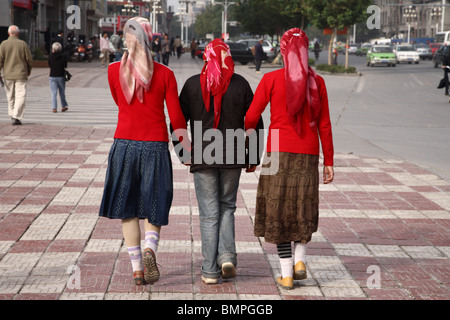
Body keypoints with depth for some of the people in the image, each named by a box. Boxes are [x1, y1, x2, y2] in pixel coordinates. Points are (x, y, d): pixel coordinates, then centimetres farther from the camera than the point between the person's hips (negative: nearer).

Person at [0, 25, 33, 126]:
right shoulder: (23, 44, -3)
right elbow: (29, 59, 1)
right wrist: (29, 70, 17)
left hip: (8, 75, 2)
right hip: (21, 74, -2)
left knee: (10, 96, 15)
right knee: (20, 96, -4)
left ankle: (12, 115, 22)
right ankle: (16, 117, -14)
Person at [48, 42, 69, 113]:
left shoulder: (50, 56, -6)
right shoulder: (63, 56, -4)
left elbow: (49, 65, 7)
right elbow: (65, 66, 5)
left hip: (53, 77, -1)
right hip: (61, 76, 1)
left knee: (54, 93, 1)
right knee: (62, 92, 14)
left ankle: (54, 108, -7)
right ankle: (64, 106, 23)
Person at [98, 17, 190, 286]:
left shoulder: (114, 70, -2)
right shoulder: (165, 74, -6)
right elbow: (176, 118, -3)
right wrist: (189, 148, 9)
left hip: (125, 144, 1)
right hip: (156, 146, -1)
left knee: (127, 209, 11)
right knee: (154, 206, 12)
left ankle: (137, 268, 9)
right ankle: (149, 249, -15)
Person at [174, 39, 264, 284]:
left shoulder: (192, 84, -2)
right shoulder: (240, 84, 0)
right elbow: (255, 122, 1)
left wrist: (183, 153, 10)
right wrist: (254, 157, 9)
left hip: (202, 157, -1)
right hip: (233, 157, 1)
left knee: (209, 213, 4)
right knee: (227, 207, 18)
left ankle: (210, 271, 6)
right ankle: (227, 255, 2)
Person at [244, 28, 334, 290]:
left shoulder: (271, 79, -5)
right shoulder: (317, 82, 1)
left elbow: (251, 118, -5)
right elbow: (324, 126, 2)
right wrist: (329, 162, 9)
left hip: (279, 153, -2)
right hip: (309, 155, 2)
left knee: (279, 212, 7)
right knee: (303, 210, 21)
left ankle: (287, 275, 6)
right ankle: (300, 259, 5)